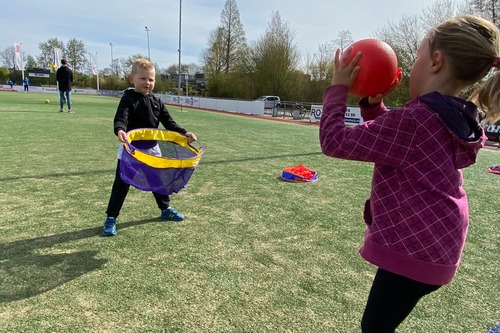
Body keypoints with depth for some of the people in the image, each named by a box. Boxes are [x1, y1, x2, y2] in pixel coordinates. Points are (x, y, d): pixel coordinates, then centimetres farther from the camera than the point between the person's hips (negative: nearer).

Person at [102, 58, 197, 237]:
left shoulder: (157, 101, 4)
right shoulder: (128, 99, -13)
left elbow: (168, 122, 5)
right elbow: (120, 119, -26)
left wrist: (184, 133, -9)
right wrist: (120, 130, -49)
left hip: (151, 149, 5)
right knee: (122, 184, 2)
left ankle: (166, 209, 37)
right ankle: (111, 218, 14)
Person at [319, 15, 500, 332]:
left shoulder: (415, 118, -24)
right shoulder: (453, 120, 7)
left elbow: (335, 141, -21)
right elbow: (382, 140, 18)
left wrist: (338, 88, -10)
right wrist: (374, 102, 5)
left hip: (415, 247, -10)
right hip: (436, 244, 10)